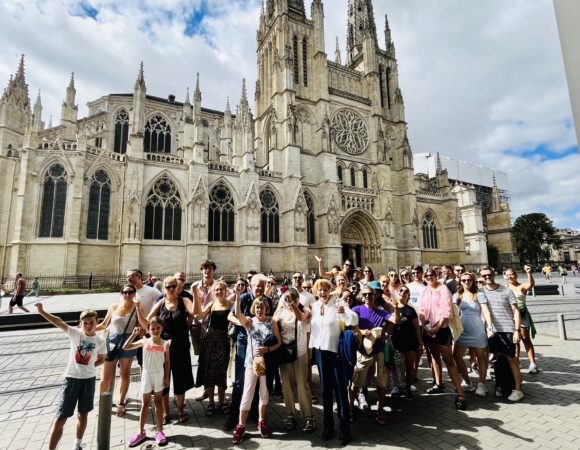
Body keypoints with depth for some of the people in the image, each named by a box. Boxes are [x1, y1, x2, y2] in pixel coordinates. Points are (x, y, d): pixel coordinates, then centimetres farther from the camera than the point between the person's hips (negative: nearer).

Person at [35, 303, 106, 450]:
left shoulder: (100, 341, -5)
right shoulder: (75, 333, -9)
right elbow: (59, 322, -22)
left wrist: (89, 366, -6)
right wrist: (41, 311, -30)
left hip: (89, 379, 2)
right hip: (71, 379, -2)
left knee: (83, 414, 17)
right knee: (60, 418, -2)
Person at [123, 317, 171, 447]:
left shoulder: (165, 344, -7)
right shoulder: (144, 341, -6)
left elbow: (167, 362, -1)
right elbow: (125, 347, -7)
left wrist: (167, 377, -4)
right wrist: (134, 334, -17)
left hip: (159, 375, -1)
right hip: (146, 375, 1)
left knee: (158, 403, 10)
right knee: (145, 404, 11)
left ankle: (160, 431, 20)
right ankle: (141, 432, 25)